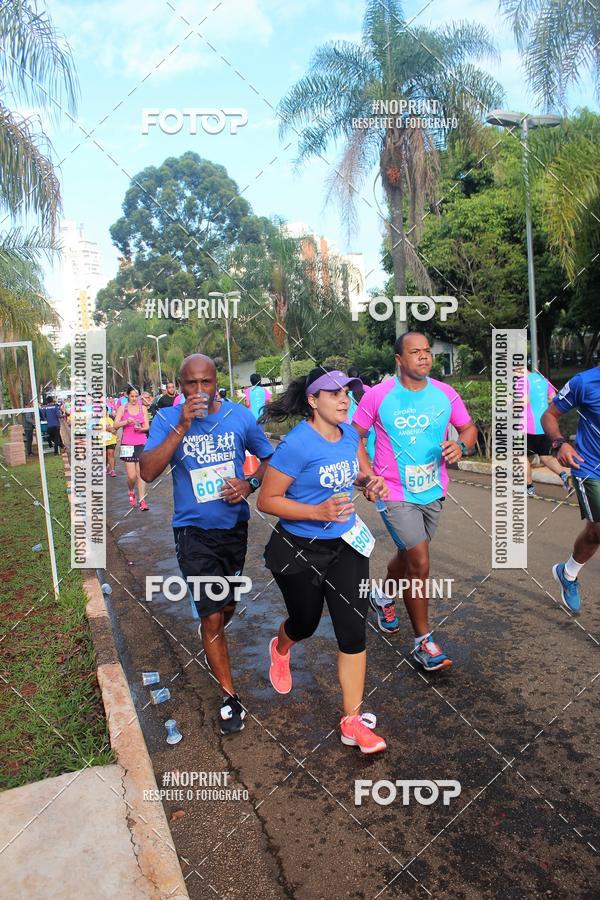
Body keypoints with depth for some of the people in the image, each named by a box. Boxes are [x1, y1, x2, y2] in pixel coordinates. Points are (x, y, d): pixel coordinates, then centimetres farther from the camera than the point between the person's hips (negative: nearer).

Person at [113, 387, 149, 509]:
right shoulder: (122, 408, 5)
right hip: (127, 445, -1)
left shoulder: (143, 408, 9)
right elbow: (115, 425, -2)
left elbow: (147, 426, 6)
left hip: (142, 444, 1)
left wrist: (141, 428, -15)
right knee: (131, 476, -3)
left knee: (141, 473, -3)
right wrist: (126, 422, -19)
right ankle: (131, 493, 27)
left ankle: (142, 500, 1)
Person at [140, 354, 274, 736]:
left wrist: (250, 484, -14)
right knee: (212, 616, -3)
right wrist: (182, 427, -30)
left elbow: (270, 458, 6)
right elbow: (148, 471, -23)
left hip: (234, 525, 3)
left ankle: (212, 632, 59)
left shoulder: (240, 415, -6)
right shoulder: (168, 419, -10)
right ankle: (230, 697, 15)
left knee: (227, 606, 22)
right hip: (194, 531, -3)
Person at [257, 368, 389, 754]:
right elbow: (266, 500, -20)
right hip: (300, 551, -5)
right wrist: (319, 512, -29)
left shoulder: (349, 432, -1)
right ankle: (280, 649, 57)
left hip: (346, 546, 5)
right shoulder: (297, 444, -22)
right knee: (306, 622, 18)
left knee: (353, 631, 1)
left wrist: (370, 480, -6)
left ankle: (353, 721, 15)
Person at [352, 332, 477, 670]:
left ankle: (383, 597, 53)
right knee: (420, 564, -9)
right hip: (395, 493, -5)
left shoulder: (445, 393, -2)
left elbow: (469, 428, 9)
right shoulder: (378, 395, -11)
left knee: (408, 555, 22)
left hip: (433, 492, 5)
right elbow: (356, 435, -1)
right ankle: (424, 641, 8)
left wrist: (461, 445, -14)